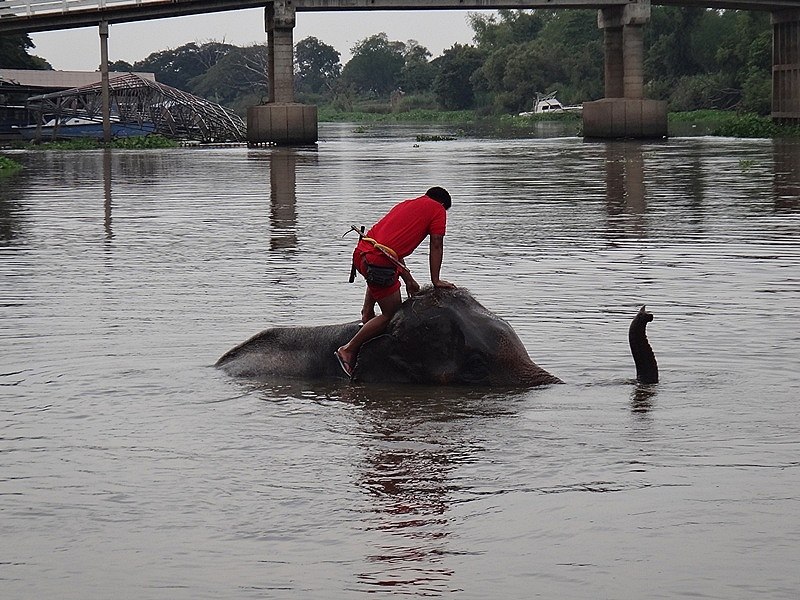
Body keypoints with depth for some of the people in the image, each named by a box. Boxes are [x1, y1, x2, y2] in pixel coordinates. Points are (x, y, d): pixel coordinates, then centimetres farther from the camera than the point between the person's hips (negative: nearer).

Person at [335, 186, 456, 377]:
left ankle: (367, 314, 37)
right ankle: (349, 350, 4)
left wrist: (408, 280, 31)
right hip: (379, 261, -8)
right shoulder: (438, 209, 9)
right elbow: (436, 246, 5)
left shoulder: (405, 204, 28)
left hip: (360, 253, 8)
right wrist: (435, 280, 11)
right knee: (391, 314, 4)